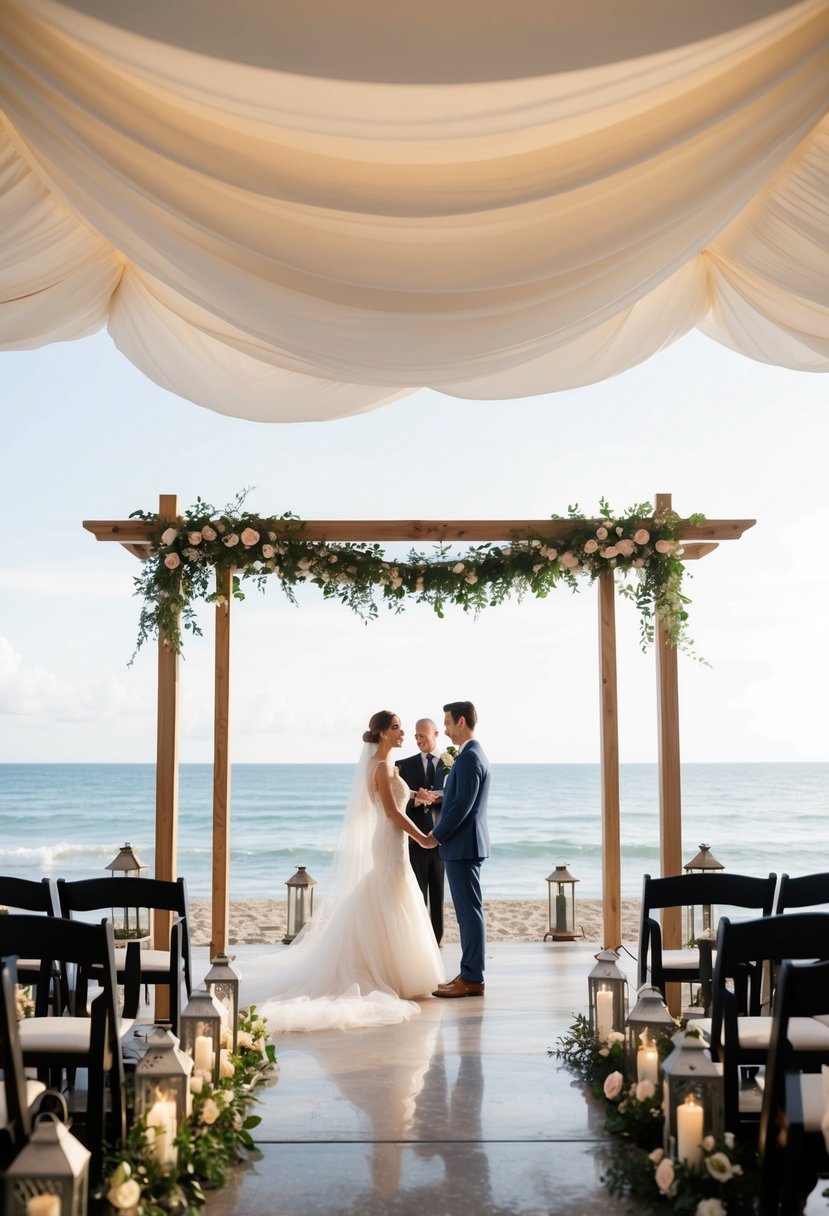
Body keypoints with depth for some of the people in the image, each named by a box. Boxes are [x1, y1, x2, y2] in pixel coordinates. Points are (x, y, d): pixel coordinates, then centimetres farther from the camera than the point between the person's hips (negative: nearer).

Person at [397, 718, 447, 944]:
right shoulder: (405, 766, 5)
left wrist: (434, 799, -19)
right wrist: (415, 802, -20)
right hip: (415, 838, 0)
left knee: (439, 893, 7)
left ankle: (438, 938, 15)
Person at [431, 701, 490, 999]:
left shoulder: (469, 757, -17)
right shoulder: (472, 755, 16)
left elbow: (462, 805, -21)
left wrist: (437, 835, -12)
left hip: (462, 845, -10)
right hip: (464, 844, 10)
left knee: (469, 911, -5)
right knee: (468, 911, 12)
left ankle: (472, 979, -1)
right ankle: (470, 974, 17)